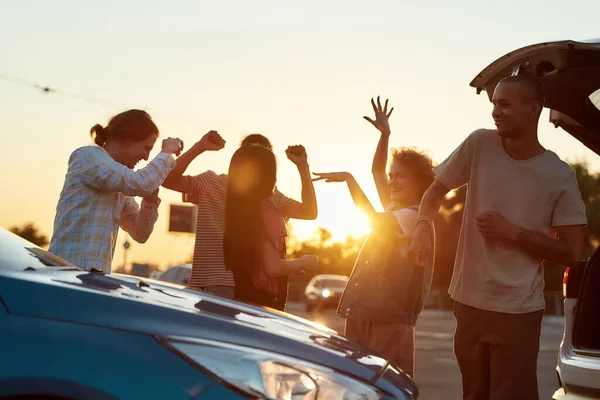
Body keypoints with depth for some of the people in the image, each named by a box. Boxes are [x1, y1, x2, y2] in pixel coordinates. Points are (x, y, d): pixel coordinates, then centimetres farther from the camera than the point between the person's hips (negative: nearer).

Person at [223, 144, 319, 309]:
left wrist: (290, 267, 22)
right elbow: (272, 267, -19)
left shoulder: (232, 210, 7)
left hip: (238, 299, 7)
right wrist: (302, 263, -1)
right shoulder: (267, 211, -13)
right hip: (263, 302, -7)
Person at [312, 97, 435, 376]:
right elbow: (377, 171, 23)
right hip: (360, 316, 8)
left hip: (390, 321, -8)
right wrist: (384, 134, 12)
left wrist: (348, 178, -18)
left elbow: (374, 220, -23)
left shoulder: (417, 217, -9)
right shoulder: (394, 210, 15)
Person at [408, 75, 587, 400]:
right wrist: (422, 228, -11)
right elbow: (435, 192, 8)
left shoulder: (559, 176, -8)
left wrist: (512, 232, -15)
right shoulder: (479, 145, -2)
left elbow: (571, 253, -6)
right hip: (468, 302, 3)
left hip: (518, 311, -3)